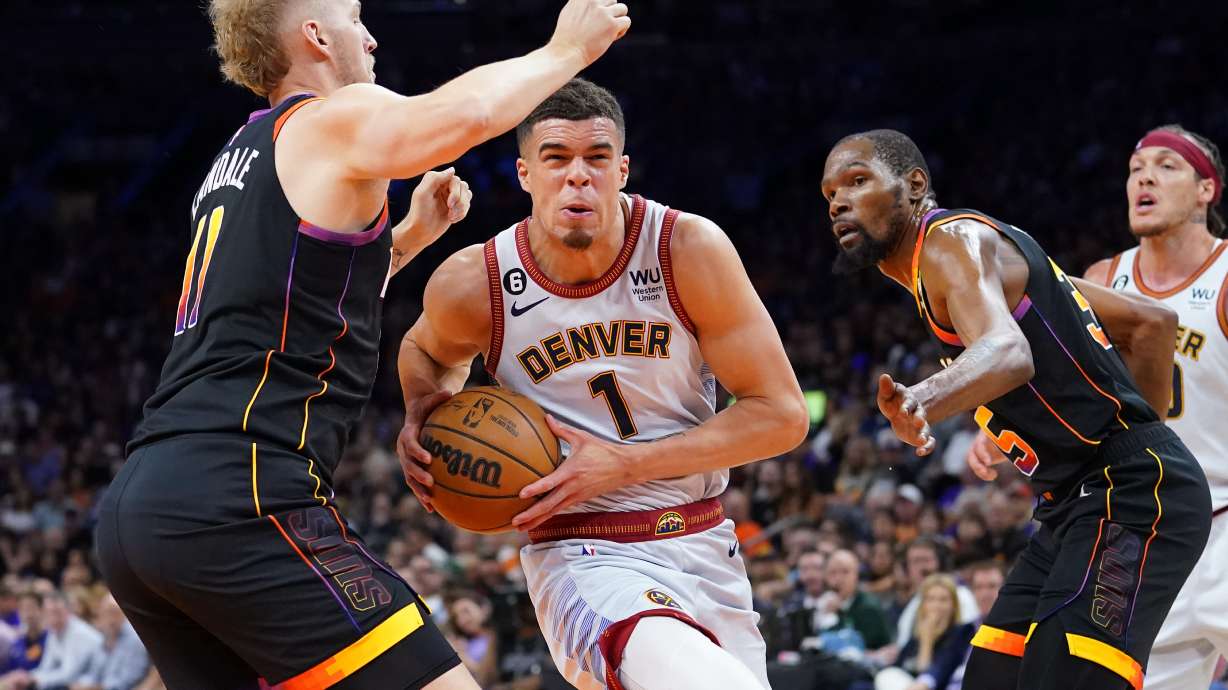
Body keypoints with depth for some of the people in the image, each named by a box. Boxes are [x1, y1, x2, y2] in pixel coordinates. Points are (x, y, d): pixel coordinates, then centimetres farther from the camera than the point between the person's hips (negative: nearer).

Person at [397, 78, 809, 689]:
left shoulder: (690, 249, -11)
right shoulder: (474, 285, -9)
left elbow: (782, 415, -9)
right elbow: (428, 350, 18)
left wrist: (623, 465, -16)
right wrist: (421, 412, -5)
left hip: (703, 547, 4)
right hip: (582, 559, -4)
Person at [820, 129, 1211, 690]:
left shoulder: (953, 240, -11)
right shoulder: (994, 252, 20)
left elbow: (1010, 352, -34)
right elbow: (1151, 321, 23)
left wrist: (921, 403, -53)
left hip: (1128, 495, -11)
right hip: (1078, 503, 11)